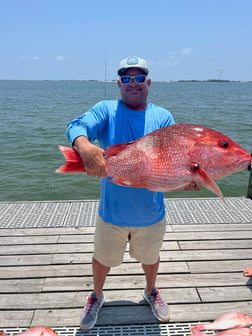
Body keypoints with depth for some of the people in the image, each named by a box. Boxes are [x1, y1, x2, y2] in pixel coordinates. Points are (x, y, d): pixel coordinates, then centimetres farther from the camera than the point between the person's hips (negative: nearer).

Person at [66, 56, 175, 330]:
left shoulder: (163, 117, -3)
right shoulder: (106, 110, -8)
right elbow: (77, 126, -26)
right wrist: (84, 145, -49)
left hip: (151, 212, 2)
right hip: (112, 211, -1)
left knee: (150, 257, 25)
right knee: (103, 259, 20)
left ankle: (151, 292, 56)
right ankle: (96, 297, 51)